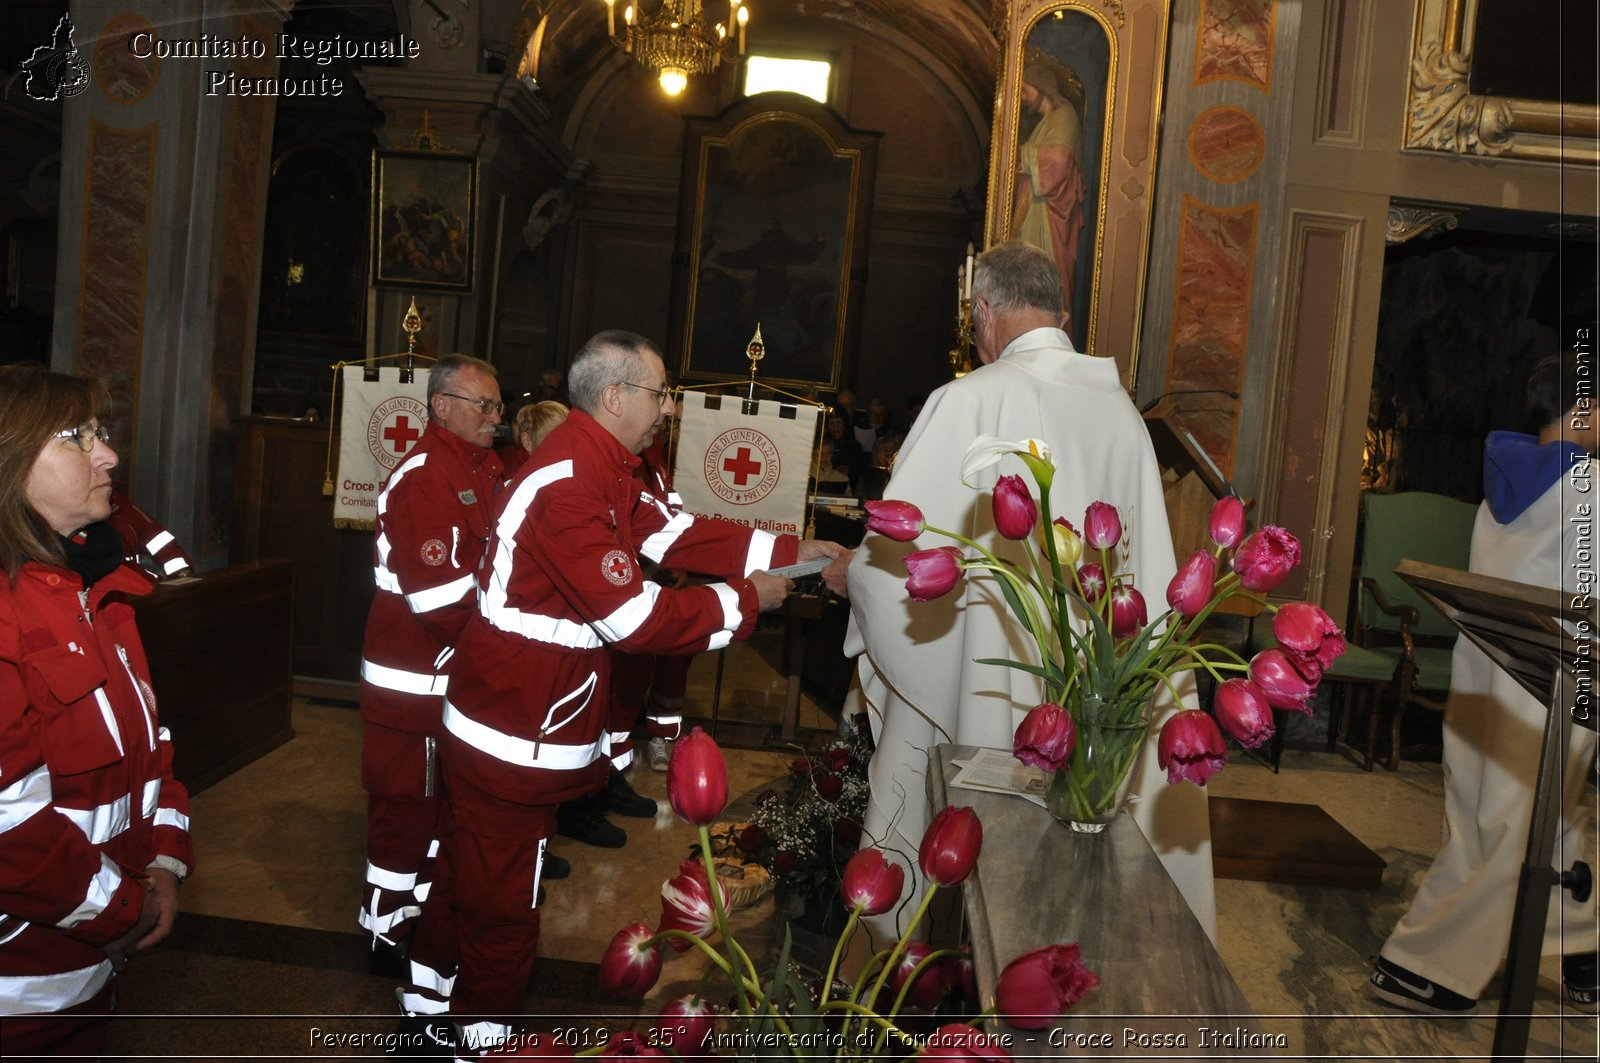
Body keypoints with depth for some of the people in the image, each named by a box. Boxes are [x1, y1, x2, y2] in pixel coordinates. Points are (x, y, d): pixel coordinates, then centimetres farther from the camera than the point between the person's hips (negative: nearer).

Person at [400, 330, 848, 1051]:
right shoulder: (570, 484, -27)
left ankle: (430, 994, 43)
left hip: (502, 717, 10)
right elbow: (632, 616, -30)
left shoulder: (599, 467, 7)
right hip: (516, 736, -10)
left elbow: (669, 532, 6)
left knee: (471, 865, 25)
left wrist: (787, 551, 1)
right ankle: (485, 1034, 27)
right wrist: (743, 602, -18)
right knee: (503, 891, 8)